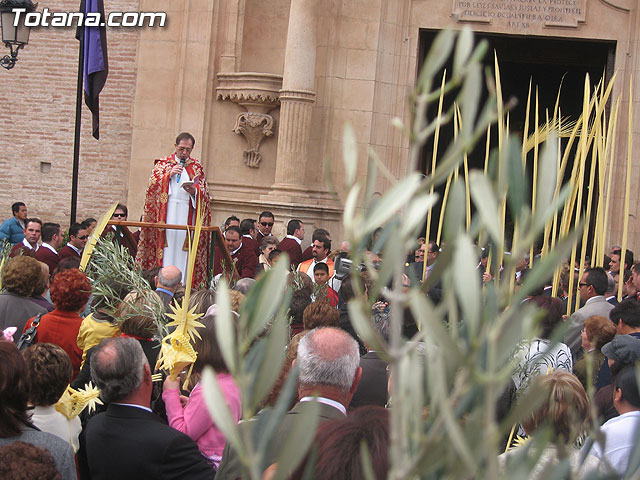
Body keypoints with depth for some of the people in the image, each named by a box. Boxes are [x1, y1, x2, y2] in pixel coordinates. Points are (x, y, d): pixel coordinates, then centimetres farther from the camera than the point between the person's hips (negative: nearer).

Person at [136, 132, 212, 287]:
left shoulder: (197, 167, 15)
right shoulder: (163, 163, 13)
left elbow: (204, 193, 9)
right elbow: (152, 184, 2)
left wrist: (194, 191, -12)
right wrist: (169, 174, -10)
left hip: (186, 215, 1)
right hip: (166, 214, -1)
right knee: (166, 248, -9)